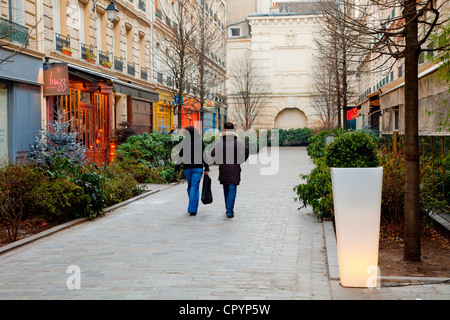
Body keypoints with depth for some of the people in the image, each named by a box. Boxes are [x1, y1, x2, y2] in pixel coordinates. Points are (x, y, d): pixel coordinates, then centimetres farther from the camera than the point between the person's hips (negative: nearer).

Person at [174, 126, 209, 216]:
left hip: (187, 168, 1)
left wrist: (177, 168, 6)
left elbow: (180, 156, 0)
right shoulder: (200, 141, -2)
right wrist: (206, 168, 2)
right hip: (198, 168, -1)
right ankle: (193, 209, -8)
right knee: (195, 187, -2)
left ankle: (192, 207, 24)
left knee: (190, 186, 16)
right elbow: (204, 155, -2)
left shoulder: (184, 142, -1)